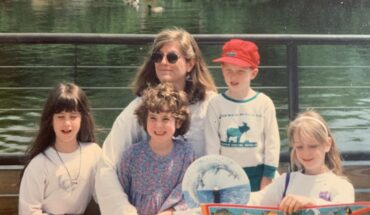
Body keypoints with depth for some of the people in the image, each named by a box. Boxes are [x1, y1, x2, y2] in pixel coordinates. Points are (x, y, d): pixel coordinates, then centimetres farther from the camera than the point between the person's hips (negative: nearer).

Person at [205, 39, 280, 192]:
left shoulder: (264, 103, -4)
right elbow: (211, 145, -1)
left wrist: (267, 176, -3)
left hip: (257, 173, 0)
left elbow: (272, 142, -1)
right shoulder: (216, 104, -4)